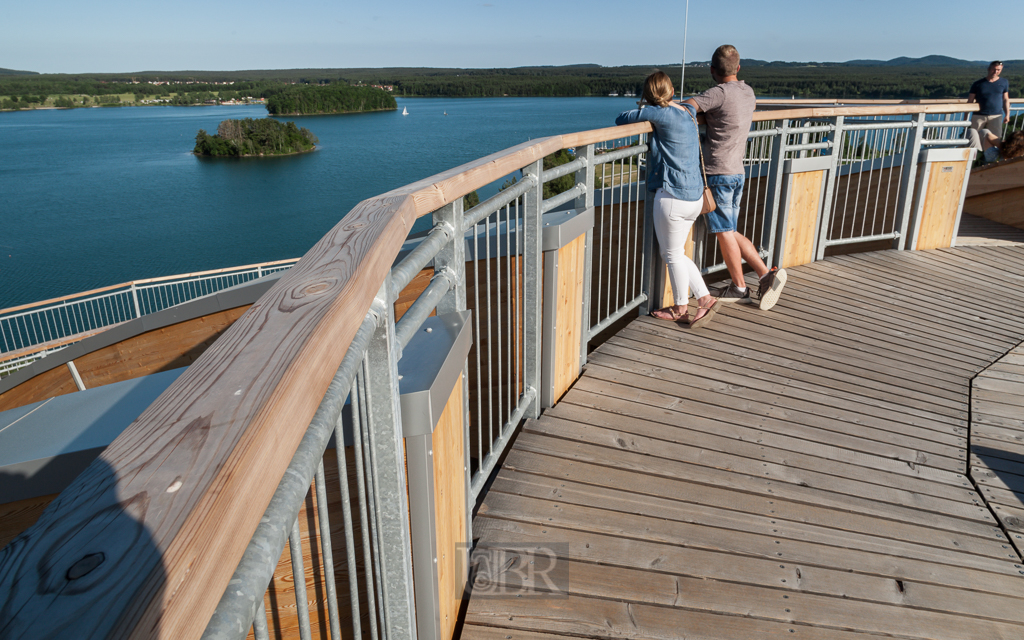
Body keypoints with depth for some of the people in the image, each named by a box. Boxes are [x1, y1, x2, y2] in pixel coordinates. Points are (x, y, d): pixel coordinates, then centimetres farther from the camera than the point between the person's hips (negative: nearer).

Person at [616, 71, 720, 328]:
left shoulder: (660, 114, -13)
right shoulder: (688, 113, 10)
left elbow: (621, 119, -7)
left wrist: (643, 110, 13)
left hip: (673, 196, -8)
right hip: (695, 196, 8)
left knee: (673, 255, 7)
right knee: (678, 253, 19)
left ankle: (680, 309, 20)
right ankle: (705, 299, 18)